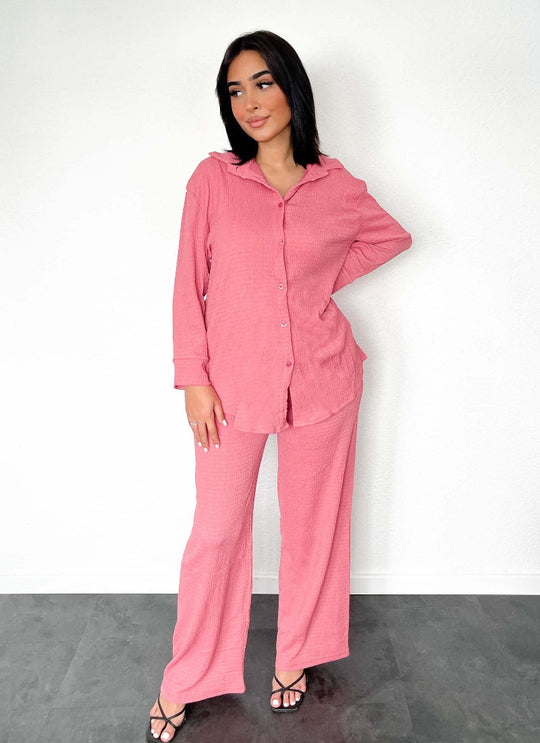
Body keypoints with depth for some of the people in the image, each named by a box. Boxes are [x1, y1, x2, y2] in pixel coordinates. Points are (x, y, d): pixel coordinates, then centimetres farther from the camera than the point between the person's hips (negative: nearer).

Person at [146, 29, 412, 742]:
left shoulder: (336, 186, 2)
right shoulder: (212, 179, -1)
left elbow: (394, 236, 19)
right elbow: (190, 285, 0)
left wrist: (326, 278, 6)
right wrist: (194, 379, -6)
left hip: (320, 381, 2)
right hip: (234, 383, -1)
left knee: (311, 524, 12)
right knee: (216, 532, 6)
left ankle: (295, 656, 37)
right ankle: (183, 681, 28)